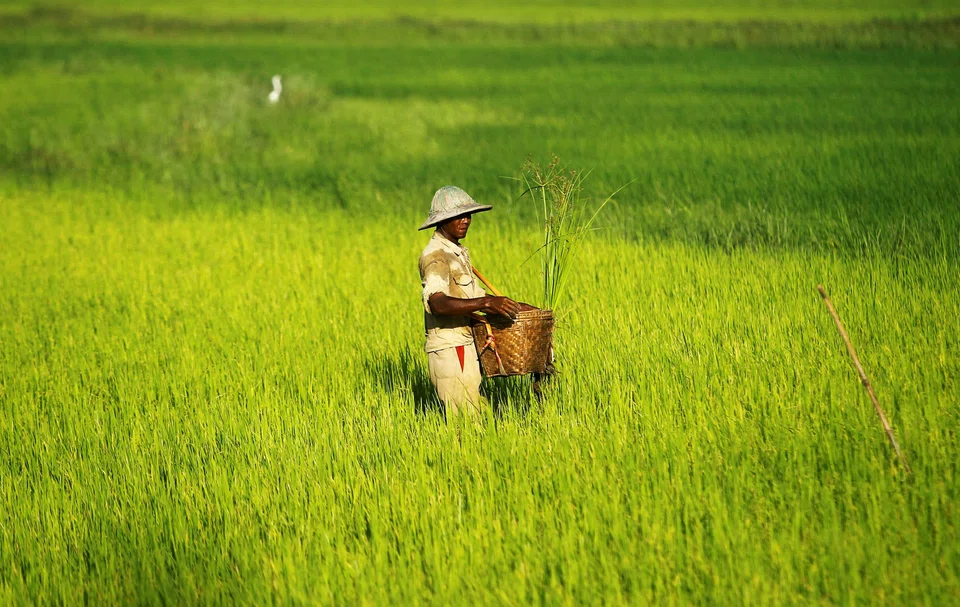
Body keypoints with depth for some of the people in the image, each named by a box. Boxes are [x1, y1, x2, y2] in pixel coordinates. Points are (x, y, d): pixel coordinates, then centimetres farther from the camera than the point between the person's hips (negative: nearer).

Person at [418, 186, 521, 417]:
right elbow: (438, 303, -31)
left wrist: (512, 306, 15)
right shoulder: (435, 255, -14)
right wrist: (487, 303, -40)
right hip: (449, 349, -10)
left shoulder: (459, 252, 19)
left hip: (465, 347, 10)